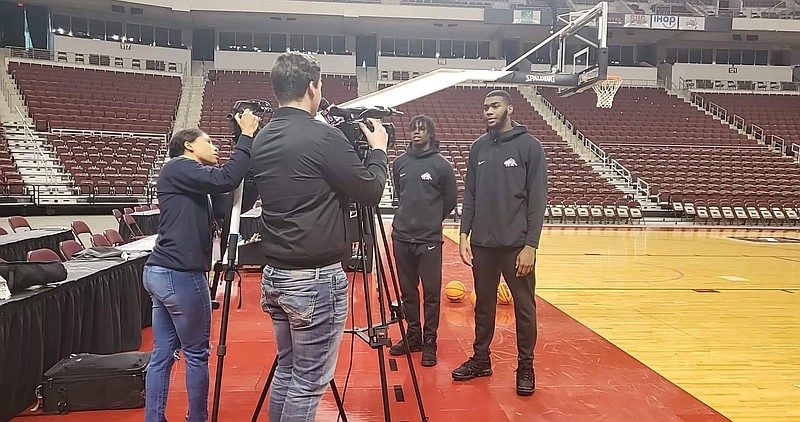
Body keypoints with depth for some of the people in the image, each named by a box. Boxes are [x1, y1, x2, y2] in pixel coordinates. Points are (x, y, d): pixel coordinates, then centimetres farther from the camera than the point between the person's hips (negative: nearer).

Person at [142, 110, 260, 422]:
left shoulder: (187, 177, 21)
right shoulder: (178, 168, -7)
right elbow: (226, 180, -22)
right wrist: (247, 136, -13)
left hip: (160, 272, 10)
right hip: (180, 275, -9)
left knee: (162, 354, 11)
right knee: (196, 354, 3)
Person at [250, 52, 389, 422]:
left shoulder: (262, 140, 7)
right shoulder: (323, 137, -16)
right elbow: (370, 192, -10)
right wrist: (378, 151, 7)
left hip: (274, 274, 8)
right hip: (316, 279, -8)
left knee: (286, 371, 20)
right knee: (307, 383, 4)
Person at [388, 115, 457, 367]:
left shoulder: (441, 165, -4)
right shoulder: (400, 163, 7)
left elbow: (450, 200, 6)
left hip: (429, 239, -4)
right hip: (401, 237, 4)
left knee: (431, 292, 1)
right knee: (407, 290, 11)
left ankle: (429, 342, 13)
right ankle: (413, 336, 24)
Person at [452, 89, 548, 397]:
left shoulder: (529, 145, -5)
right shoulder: (478, 147, 8)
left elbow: (538, 199, -8)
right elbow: (470, 195, 10)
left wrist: (531, 245, -13)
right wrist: (464, 234, 1)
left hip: (517, 244, -4)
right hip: (482, 243, 4)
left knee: (524, 307, 7)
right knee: (483, 304, 15)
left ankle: (525, 367, 21)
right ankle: (480, 358, 29)